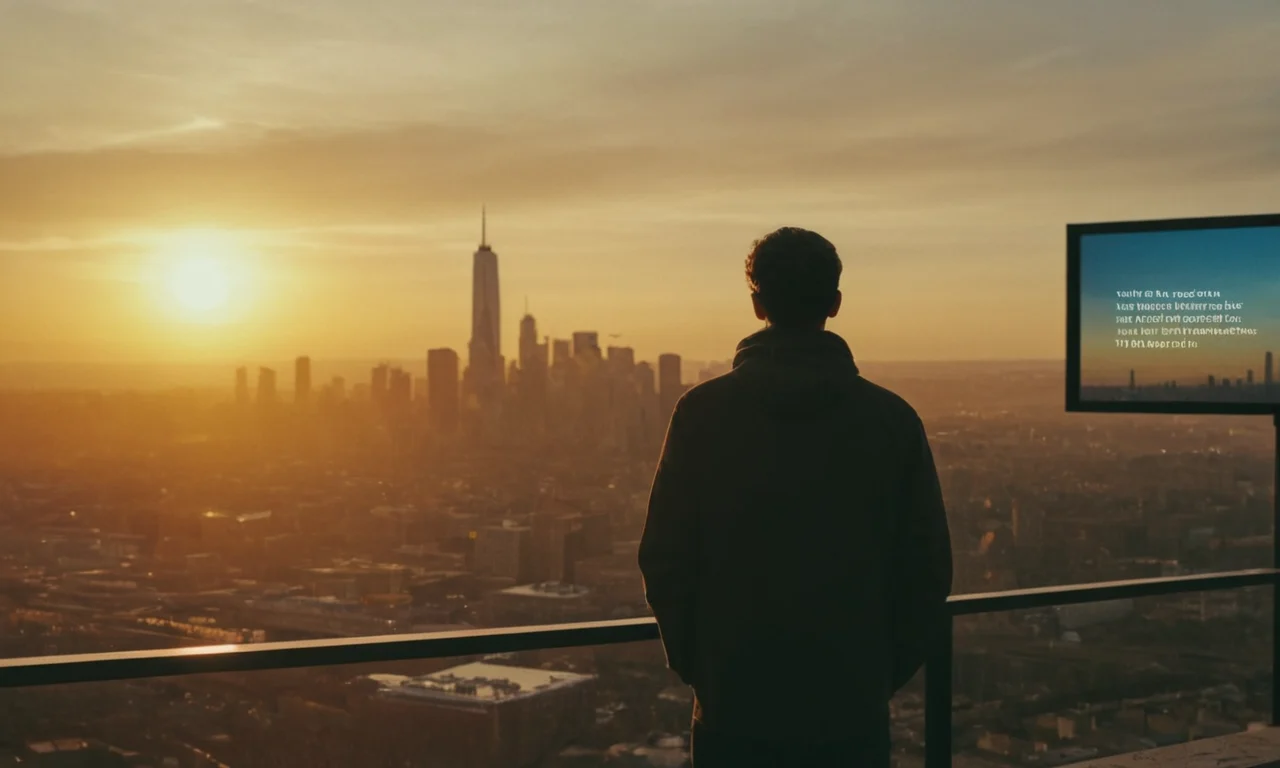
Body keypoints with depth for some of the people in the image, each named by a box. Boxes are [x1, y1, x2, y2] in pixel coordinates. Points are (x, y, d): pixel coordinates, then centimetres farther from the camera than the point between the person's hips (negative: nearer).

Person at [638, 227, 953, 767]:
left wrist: (694, 664, 8)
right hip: (853, 708, 1)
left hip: (733, 705, 0)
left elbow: (665, 560, -5)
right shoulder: (892, 419, -3)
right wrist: (885, 674, 11)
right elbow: (927, 571, -1)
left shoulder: (702, 412, -6)